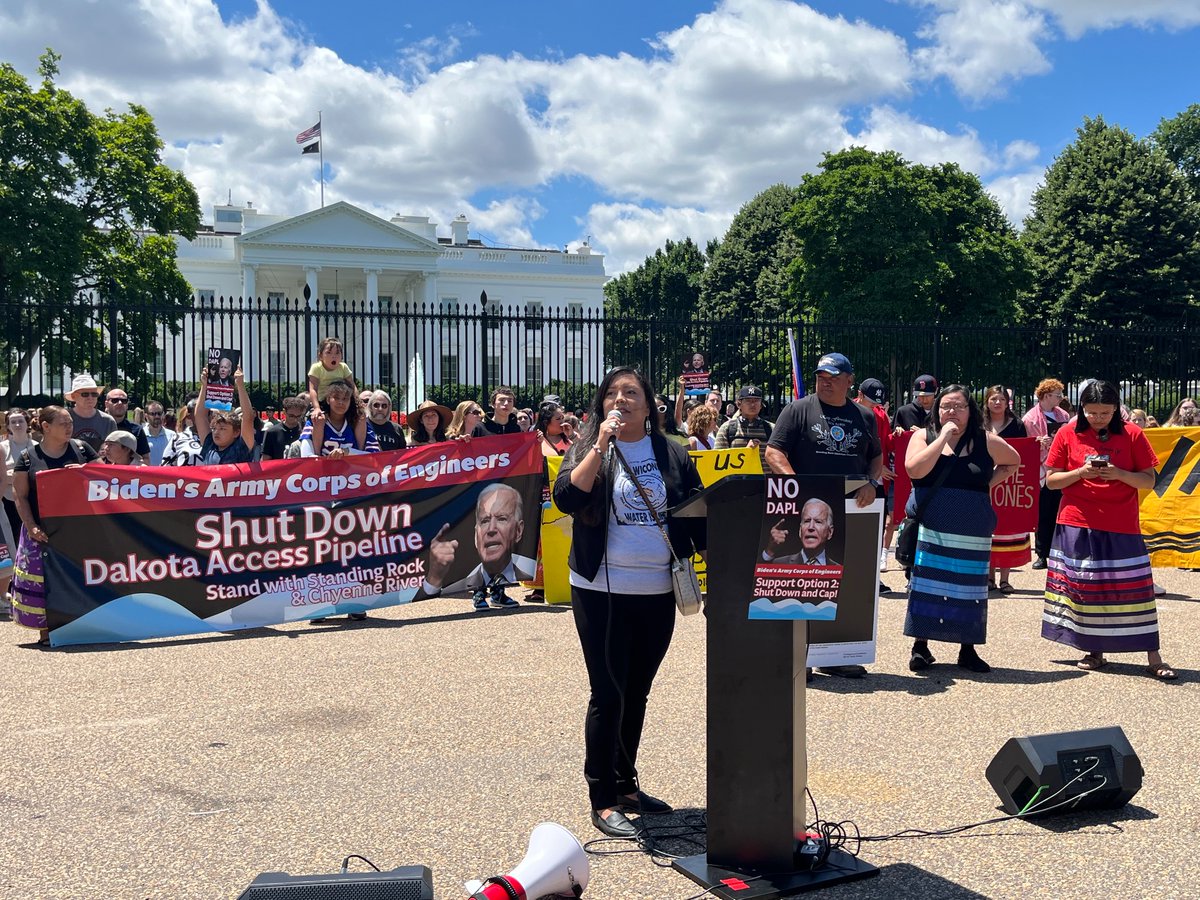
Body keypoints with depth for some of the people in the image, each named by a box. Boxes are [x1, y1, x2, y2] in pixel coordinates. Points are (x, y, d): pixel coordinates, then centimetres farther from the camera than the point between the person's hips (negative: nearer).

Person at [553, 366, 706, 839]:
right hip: (601, 591, -3)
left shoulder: (672, 454, 6)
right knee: (609, 694, -2)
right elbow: (566, 498, -19)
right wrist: (600, 446, -22)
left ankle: (626, 785, 29)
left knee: (637, 693, 15)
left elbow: (697, 514, 9)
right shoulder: (587, 449, -1)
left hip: (658, 592, 4)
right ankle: (602, 801, 8)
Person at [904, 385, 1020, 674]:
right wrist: (944, 436, -13)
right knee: (927, 584, -1)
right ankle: (920, 646, 10)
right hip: (930, 528, -1)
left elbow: (1013, 462, 21)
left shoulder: (985, 441, 6)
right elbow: (915, 469, -16)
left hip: (972, 531, 1)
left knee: (969, 587, 5)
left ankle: (967, 649, 16)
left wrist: (988, 483, 7)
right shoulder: (923, 437, 2)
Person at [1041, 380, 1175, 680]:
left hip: (1122, 527, -1)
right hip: (1078, 525, 1)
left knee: (1134, 586, -2)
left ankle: (1153, 657, 4)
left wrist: (1119, 474, -18)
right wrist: (1081, 472, -15)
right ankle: (1095, 652, 17)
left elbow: (1149, 480, 0)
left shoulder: (1132, 434, 0)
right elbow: (1051, 480, 2)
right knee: (1085, 586, 4)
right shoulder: (1067, 435, 1)